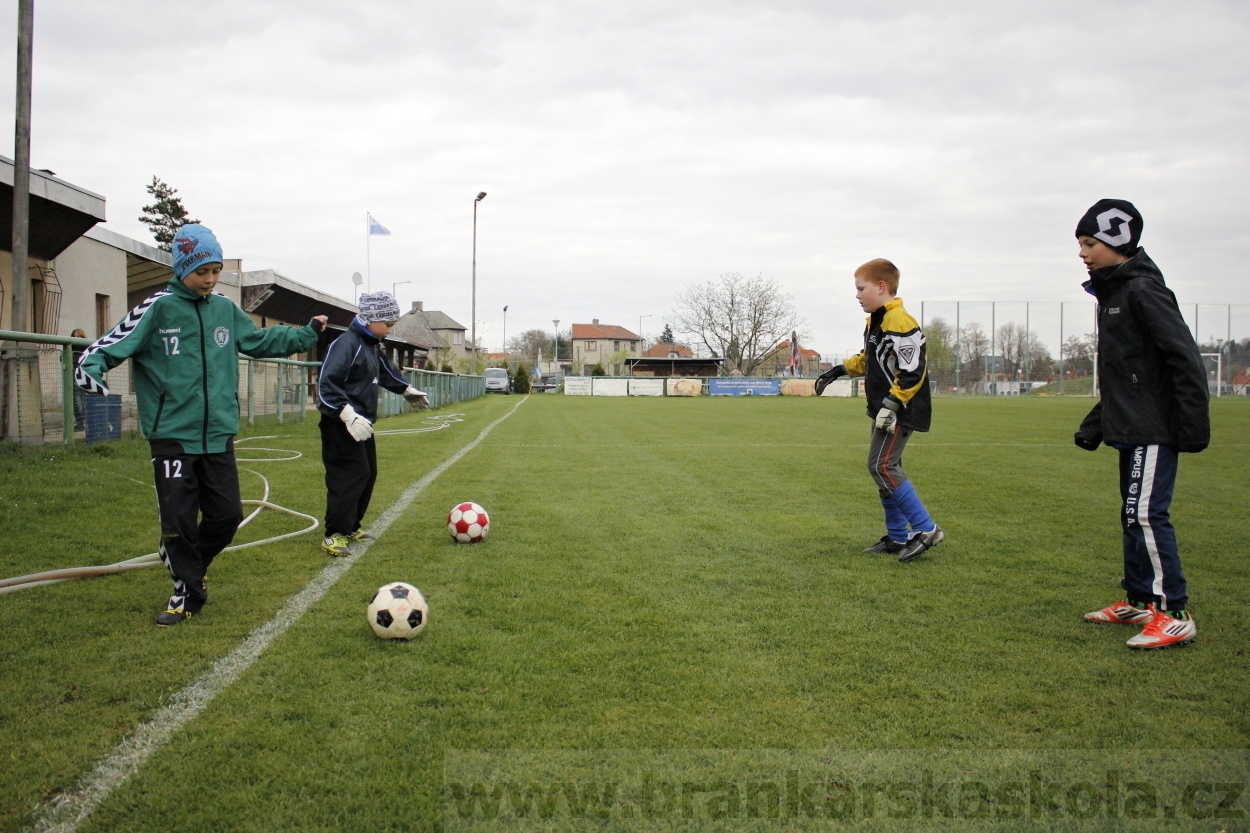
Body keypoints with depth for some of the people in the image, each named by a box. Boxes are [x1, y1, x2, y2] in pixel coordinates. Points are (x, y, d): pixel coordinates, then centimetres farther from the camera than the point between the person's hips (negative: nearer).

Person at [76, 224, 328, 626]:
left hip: (218, 434, 4)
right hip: (173, 436, -4)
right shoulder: (157, 309, -7)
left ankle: (191, 571, 31)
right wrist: (90, 366, -28)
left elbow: (259, 340, 24)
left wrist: (306, 334, 25)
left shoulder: (226, 309, 7)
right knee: (178, 520, -2)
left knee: (227, 515, 5)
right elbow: (112, 345, -8)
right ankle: (187, 594, 16)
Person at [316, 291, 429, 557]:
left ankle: (350, 527, 25)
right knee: (348, 477, -13)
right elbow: (326, 385, -27)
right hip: (341, 426, -10)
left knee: (368, 474, 13)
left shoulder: (373, 345, 12)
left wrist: (407, 390, 46)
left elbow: (386, 371, 33)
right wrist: (348, 415, -36)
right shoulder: (346, 344, -19)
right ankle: (334, 535, -9)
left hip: (361, 424, 10)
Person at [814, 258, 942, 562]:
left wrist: (891, 403, -27)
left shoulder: (900, 323, -19)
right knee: (886, 468, 12)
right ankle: (897, 537, 20)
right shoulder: (874, 322, 13)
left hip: (901, 412, -11)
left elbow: (913, 371, -24)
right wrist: (838, 371, 22)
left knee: (882, 466, -14)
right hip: (883, 410, 11)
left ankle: (925, 529, -9)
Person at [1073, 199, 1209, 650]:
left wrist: (1192, 426, -21)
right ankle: (1138, 600, 23)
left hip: (1154, 430, -10)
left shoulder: (1143, 290, -13)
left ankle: (1174, 613, -7)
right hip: (1131, 428, 10)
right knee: (1134, 516, 14)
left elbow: (1185, 357, -19)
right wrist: (1095, 424, 22)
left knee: (1146, 514, -12)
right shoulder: (1113, 293, 17)